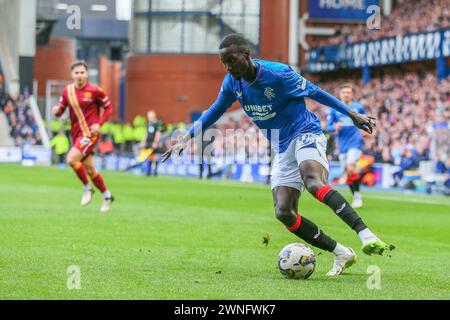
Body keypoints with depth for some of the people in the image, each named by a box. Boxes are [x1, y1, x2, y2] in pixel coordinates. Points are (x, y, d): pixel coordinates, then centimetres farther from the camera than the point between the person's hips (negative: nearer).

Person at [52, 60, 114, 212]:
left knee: (71, 159, -23)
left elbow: (108, 107, 0)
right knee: (89, 169, 11)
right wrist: (57, 110, -14)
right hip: (76, 134, 6)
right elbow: (60, 111, 10)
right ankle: (107, 196, 28)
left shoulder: (94, 90, -9)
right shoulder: (67, 91, 5)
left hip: (90, 133, -6)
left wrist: (99, 124, -13)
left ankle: (87, 188, -3)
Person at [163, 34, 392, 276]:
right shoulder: (232, 83, 0)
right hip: (282, 149, 7)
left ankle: (365, 235, -48)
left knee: (313, 183, -37)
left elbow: (313, 92, -6)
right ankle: (341, 254, -2)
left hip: (305, 134, -7)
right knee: (284, 212, -11)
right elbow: (216, 110, 18)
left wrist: (352, 115, -2)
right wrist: (188, 136, 11)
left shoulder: (278, 74, -17)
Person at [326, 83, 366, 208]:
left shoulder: (358, 108, 4)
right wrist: (335, 127, -17)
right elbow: (328, 127, 5)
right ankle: (356, 198, 19)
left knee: (350, 168, -24)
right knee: (347, 173, 5)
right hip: (342, 145, 4)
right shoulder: (334, 110, 7)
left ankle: (358, 195, -11)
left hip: (355, 143, -4)